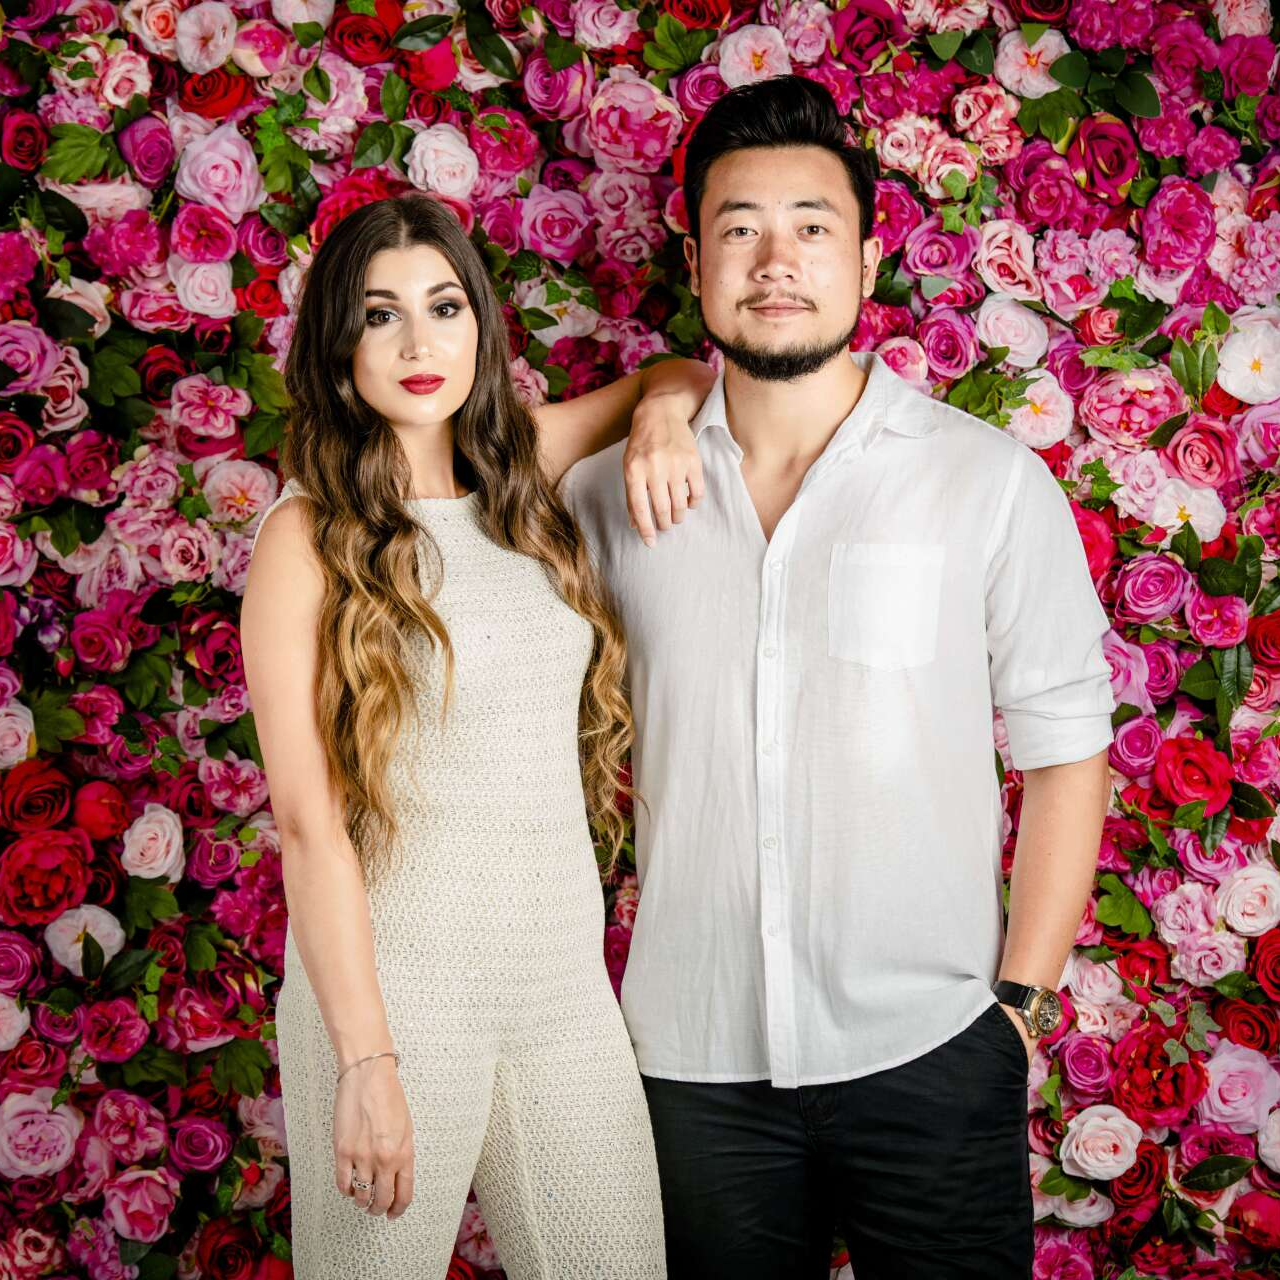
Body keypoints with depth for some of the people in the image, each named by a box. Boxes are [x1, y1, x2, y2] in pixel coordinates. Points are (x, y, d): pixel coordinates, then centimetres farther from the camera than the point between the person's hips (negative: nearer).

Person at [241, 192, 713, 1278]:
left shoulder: (518, 478, 7)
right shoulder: (307, 536, -7)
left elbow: (679, 373, 23)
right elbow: (308, 819, -12)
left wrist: (662, 416, 0)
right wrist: (365, 1058, -17)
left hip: (567, 981, 5)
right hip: (394, 985, -5)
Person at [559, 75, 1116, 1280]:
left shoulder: (992, 480, -4)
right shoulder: (610, 490, 1)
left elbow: (1066, 749, -2)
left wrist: (1022, 997, -4)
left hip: (927, 1052, -2)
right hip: (694, 1054, 2)